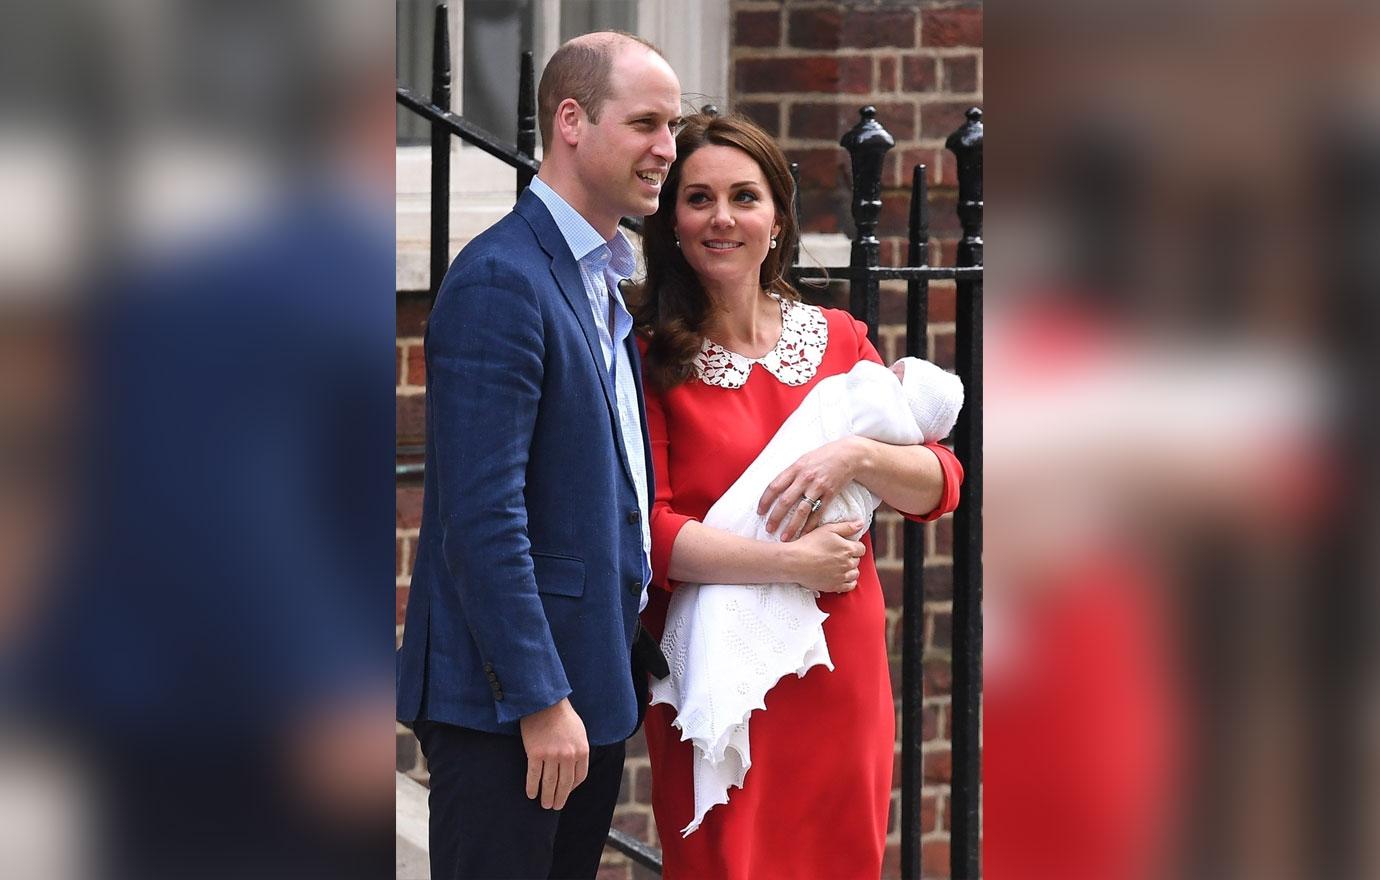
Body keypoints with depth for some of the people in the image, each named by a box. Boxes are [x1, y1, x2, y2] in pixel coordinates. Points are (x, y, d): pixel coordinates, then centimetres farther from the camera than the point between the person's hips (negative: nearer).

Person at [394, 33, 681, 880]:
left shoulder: (602, 285, 16)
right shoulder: (501, 281, -15)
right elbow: (483, 515, -20)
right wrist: (540, 700, -20)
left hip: (586, 684, 9)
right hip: (503, 695, -9)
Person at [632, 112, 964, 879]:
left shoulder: (837, 339, 9)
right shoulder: (650, 357, -4)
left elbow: (942, 485, 4)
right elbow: (645, 529, -12)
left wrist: (856, 456, -15)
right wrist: (790, 564, -19)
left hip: (841, 672, 4)